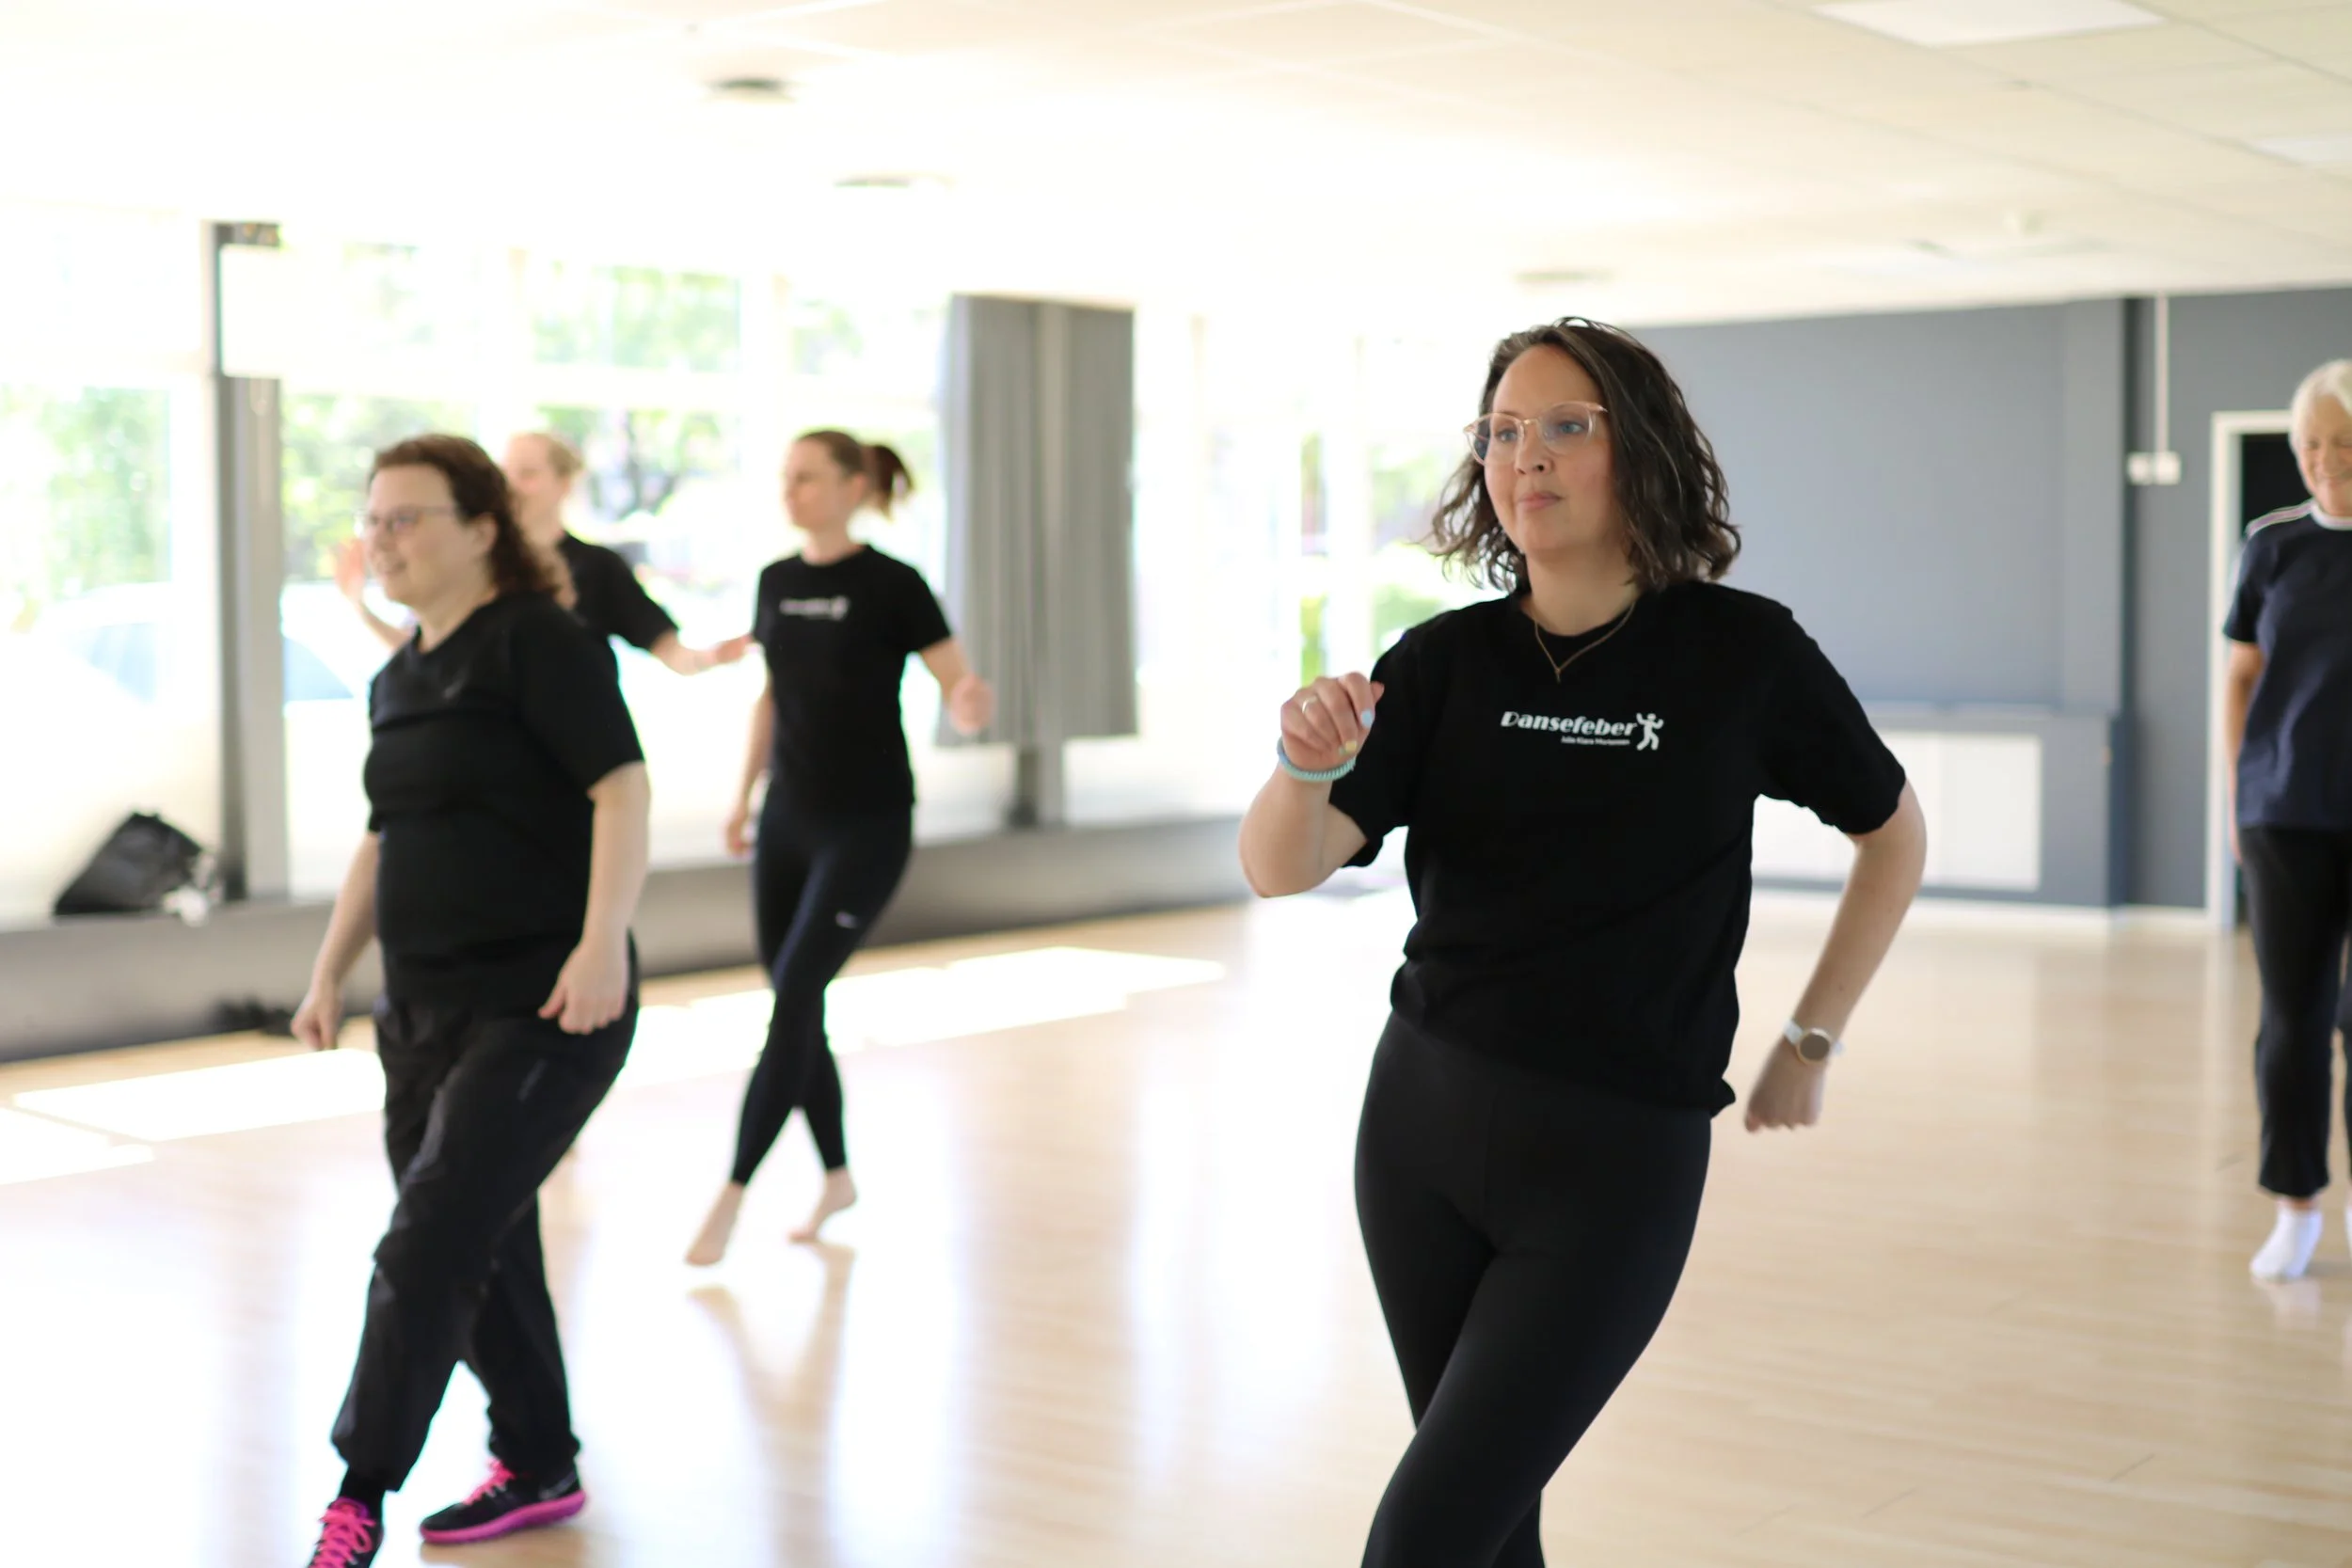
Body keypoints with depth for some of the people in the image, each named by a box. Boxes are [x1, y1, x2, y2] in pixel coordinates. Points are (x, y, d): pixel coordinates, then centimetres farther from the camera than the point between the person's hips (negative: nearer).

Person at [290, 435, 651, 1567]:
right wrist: (330, 971, 20)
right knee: (482, 1253, 14)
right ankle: (538, 1470, 30)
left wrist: (602, 939, -28)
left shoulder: (537, 643, -10)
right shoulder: (398, 682, 15)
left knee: (428, 1249, -11)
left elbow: (621, 788, -18)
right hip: (426, 1010, 8)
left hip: (541, 1009, -8)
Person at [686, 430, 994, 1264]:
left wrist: (971, 704, -34)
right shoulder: (777, 582, 6)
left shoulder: (893, 586, -10)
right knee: (797, 1008, 9)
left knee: (794, 1000, -11)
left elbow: (962, 695, -11)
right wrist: (744, 794, 15)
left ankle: (732, 1194, -6)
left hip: (867, 825, -6)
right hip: (788, 820, 6)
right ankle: (836, 1175, 25)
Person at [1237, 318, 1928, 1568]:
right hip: (1422, 1119, 4)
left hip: (1615, 1158, -3)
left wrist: (1812, 1039, 8)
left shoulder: (1741, 653, -6)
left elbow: (1893, 832, 9)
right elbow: (1282, 869, -11)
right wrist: (1307, 762, -31)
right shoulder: (1446, 662, 0)